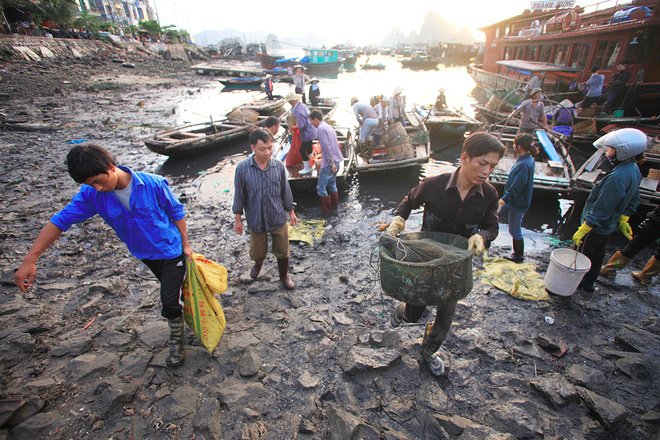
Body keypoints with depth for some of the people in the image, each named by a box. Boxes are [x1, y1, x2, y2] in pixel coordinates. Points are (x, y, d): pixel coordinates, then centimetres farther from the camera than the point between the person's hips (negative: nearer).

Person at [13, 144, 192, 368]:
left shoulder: (153, 184, -25)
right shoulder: (92, 194, -14)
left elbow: (177, 213, -13)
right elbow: (61, 220, -10)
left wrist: (185, 245, -7)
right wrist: (29, 261, -13)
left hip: (171, 251, -4)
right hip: (145, 255, 5)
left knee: (169, 301, -2)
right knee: (172, 290, 25)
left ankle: (177, 341, 23)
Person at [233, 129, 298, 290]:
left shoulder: (279, 166, -12)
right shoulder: (242, 168, -16)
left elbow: (285, 191, 0)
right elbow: (239, 195, -6)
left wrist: (291, 212, 7)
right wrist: (237, 219, -1)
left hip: (278, 218, 1)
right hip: (256, 219, 0)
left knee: (283, 252, 13)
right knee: (258, 251, 20)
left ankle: (284, 276, 41)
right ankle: (257, 264, 56)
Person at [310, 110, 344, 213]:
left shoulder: (320, 128, -13)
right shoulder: (328, 127, 16)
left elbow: (327, 147, -21)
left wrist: (331, 163, -22)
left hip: (329, 163, -10)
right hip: (336, 161, 10)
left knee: (320, 187, -1)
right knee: (332, 184, 21)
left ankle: (327, 209, 7)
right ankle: (335, 205, 31)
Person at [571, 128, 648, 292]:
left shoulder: (617, 177, -33)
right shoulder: (634, 169, -1)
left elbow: (601, 209, -30)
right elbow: (633, 199, 11)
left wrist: (582, 229, -25)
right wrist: (623, 220, 19)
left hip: (596, 227, -10)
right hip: (608, 225, 10)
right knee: (597, 254, 24)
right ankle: (588, 283, 42)